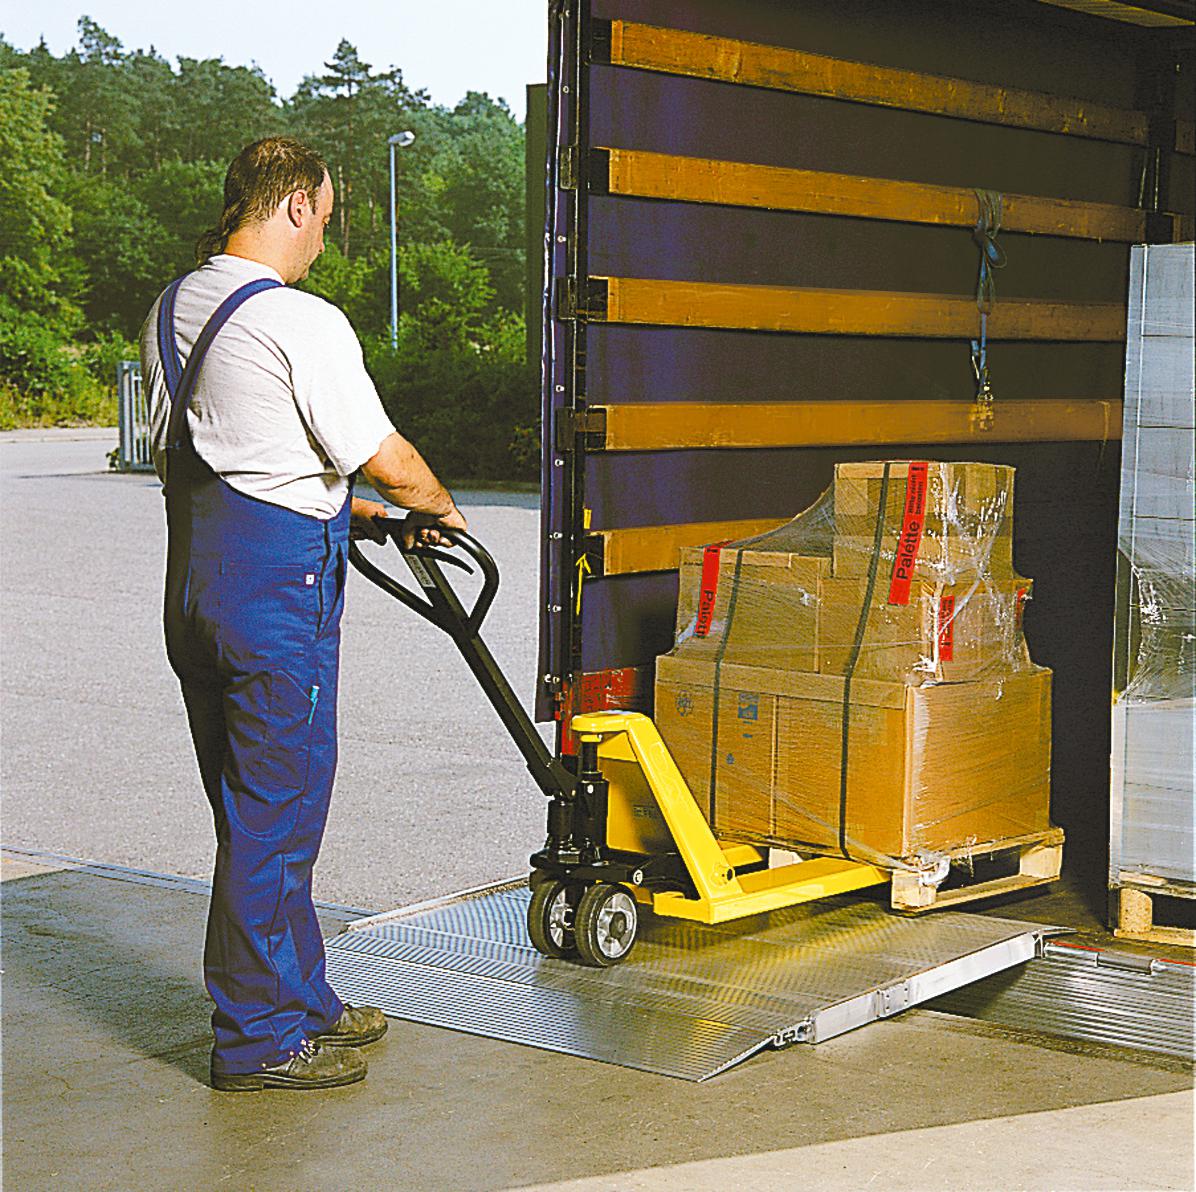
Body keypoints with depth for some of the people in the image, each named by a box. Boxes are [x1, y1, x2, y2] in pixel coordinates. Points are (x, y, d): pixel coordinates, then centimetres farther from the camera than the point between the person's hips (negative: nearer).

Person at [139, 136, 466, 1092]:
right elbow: (384, 456, -12)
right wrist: (438, 509, 9)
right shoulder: (300, 322, -15)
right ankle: (259, 1039, 7)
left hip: (195, 579, 9)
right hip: (278, 583, -9)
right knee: (275, 814, -1)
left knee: (254, 809, 16)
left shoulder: (171, 312, 12)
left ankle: (302, 1000, 29)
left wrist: (344, 512, 20)